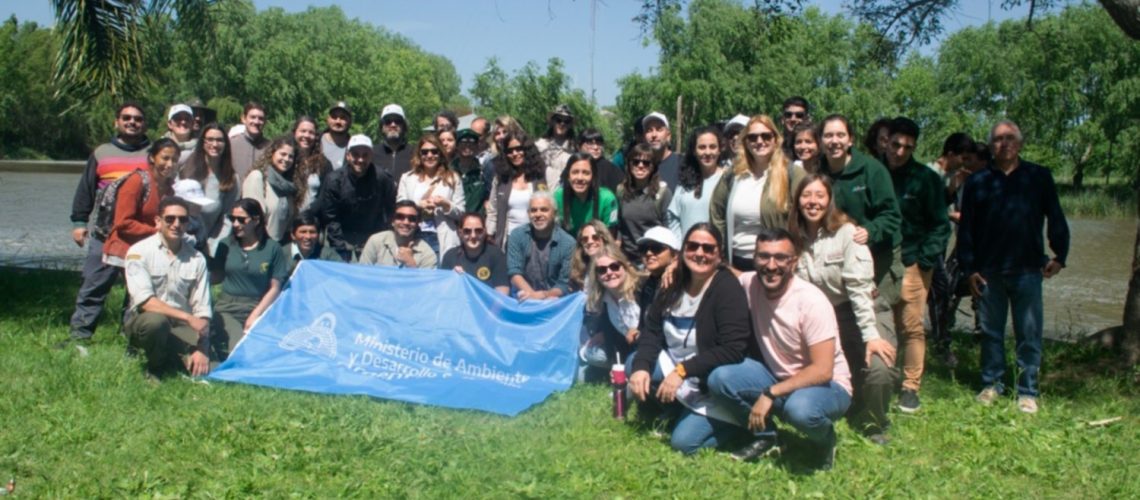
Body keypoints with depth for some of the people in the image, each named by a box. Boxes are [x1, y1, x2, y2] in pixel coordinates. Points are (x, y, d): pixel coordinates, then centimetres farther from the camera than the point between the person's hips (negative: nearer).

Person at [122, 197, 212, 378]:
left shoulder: (196, 259, 0)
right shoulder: (139, 252, -8)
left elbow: (202, 309, -3)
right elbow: (145, 301, -18)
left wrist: (202, 349, -15)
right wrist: (188, 318, -24)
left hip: (181, 327, 2)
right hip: (144, 321, -2)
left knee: (202, 368, -21)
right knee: (156, 321, -37)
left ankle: (167, 359, 12)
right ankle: (155, 369, -7)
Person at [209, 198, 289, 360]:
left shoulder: (272, 248, 0)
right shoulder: (226, 245, 7)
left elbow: (275, 288, -1)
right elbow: (215, 278, 10)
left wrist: (255, 315, -9)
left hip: (259, 310, 0)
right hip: (227, 310, 0)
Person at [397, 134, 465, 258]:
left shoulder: (453, 179, 12)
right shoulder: (407, 178, 15)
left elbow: (461, 213, 7)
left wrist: (446, 205, -11)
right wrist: (418, 205, -10)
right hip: (414, 238, 1)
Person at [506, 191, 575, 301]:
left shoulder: (567, 242, -5)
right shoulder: (517, 235, 2)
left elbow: (565, 285, -5)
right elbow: (514, 273, -4)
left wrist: (544, 295, -24)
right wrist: (532, 294, -22)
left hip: (554, 301, -1)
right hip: (523, 299, 1)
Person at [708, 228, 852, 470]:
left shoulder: (811, 301, -25)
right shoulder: (750, 283, -9)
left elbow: (822, 371, -26)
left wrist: (770, 393, -28)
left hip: (826, 385, -5)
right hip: (778, 377, 5)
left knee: (799, 408, -39)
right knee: (719, 378, -16)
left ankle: (825, 439, -1)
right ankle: (766, 436, 7)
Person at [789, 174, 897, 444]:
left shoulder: (846, 233, -11)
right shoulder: (795, 238, 3)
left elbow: (859, 286, -18)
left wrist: (871, 335, -24)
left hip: (854, 314, -4)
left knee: (879, 368, -25)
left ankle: (872, 426, 6)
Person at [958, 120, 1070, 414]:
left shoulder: (1039, 177, 5)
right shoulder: (977, 182, 5)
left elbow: (1055, 218, 8)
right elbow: (965, 228, 6)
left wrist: (1060, 255, -1)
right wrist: (969, 268, 1)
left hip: (1028, 269, -1)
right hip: (989, 271, 1)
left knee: (1029, 334, 3)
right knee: (991, 331, 10)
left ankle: (1027, 391, 12)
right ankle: (991, 384, 21)